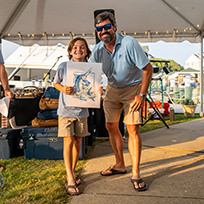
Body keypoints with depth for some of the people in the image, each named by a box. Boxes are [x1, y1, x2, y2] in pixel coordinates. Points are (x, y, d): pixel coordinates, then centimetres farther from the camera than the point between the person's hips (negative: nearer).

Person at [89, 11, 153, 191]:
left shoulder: (129, 43, -23)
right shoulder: (98, 50, -7)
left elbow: (148, 68, -19)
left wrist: (142, 95, -21)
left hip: (133, 89, -5)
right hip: (112, 89, 6)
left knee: (133, 128, -12)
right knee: (111, 126, 6)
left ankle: (136, 174, -3)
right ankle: (120, 165, 23)